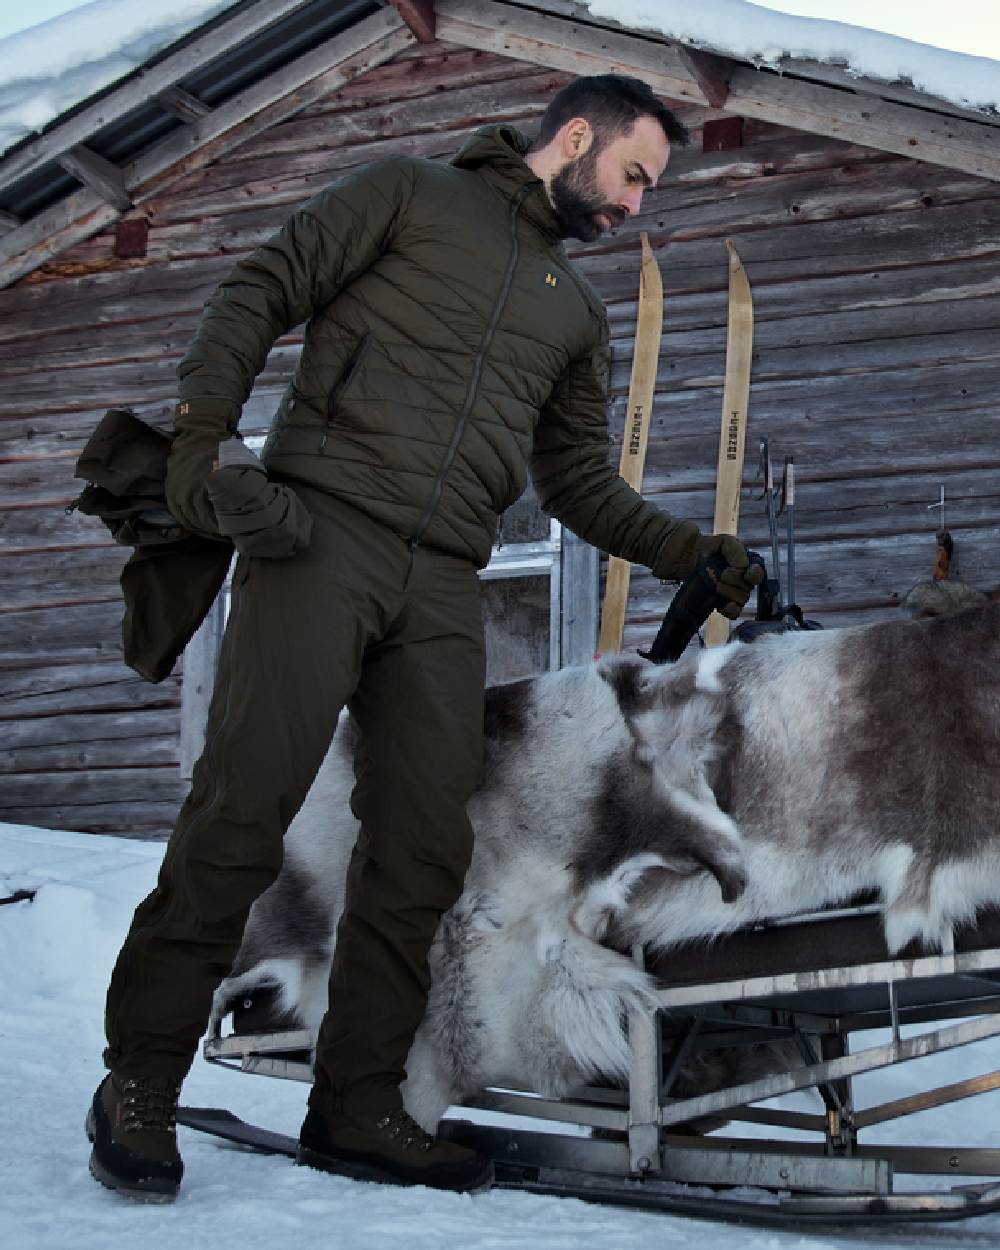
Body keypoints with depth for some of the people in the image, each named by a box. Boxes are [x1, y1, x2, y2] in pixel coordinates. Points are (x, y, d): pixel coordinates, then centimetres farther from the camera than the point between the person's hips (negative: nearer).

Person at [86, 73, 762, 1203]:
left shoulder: (578, 313, 27)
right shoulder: (410, 193, 12)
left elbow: (578, 483, 30)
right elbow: (259, 293, 4)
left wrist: (691, 552, 21)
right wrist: (201, 428, -11)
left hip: (442, 586, 6)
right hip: (323, 529, -5)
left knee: (423, 850, -2)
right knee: (246, 803, -15)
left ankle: (357, 1109, 8)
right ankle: (139, 1085, -5)